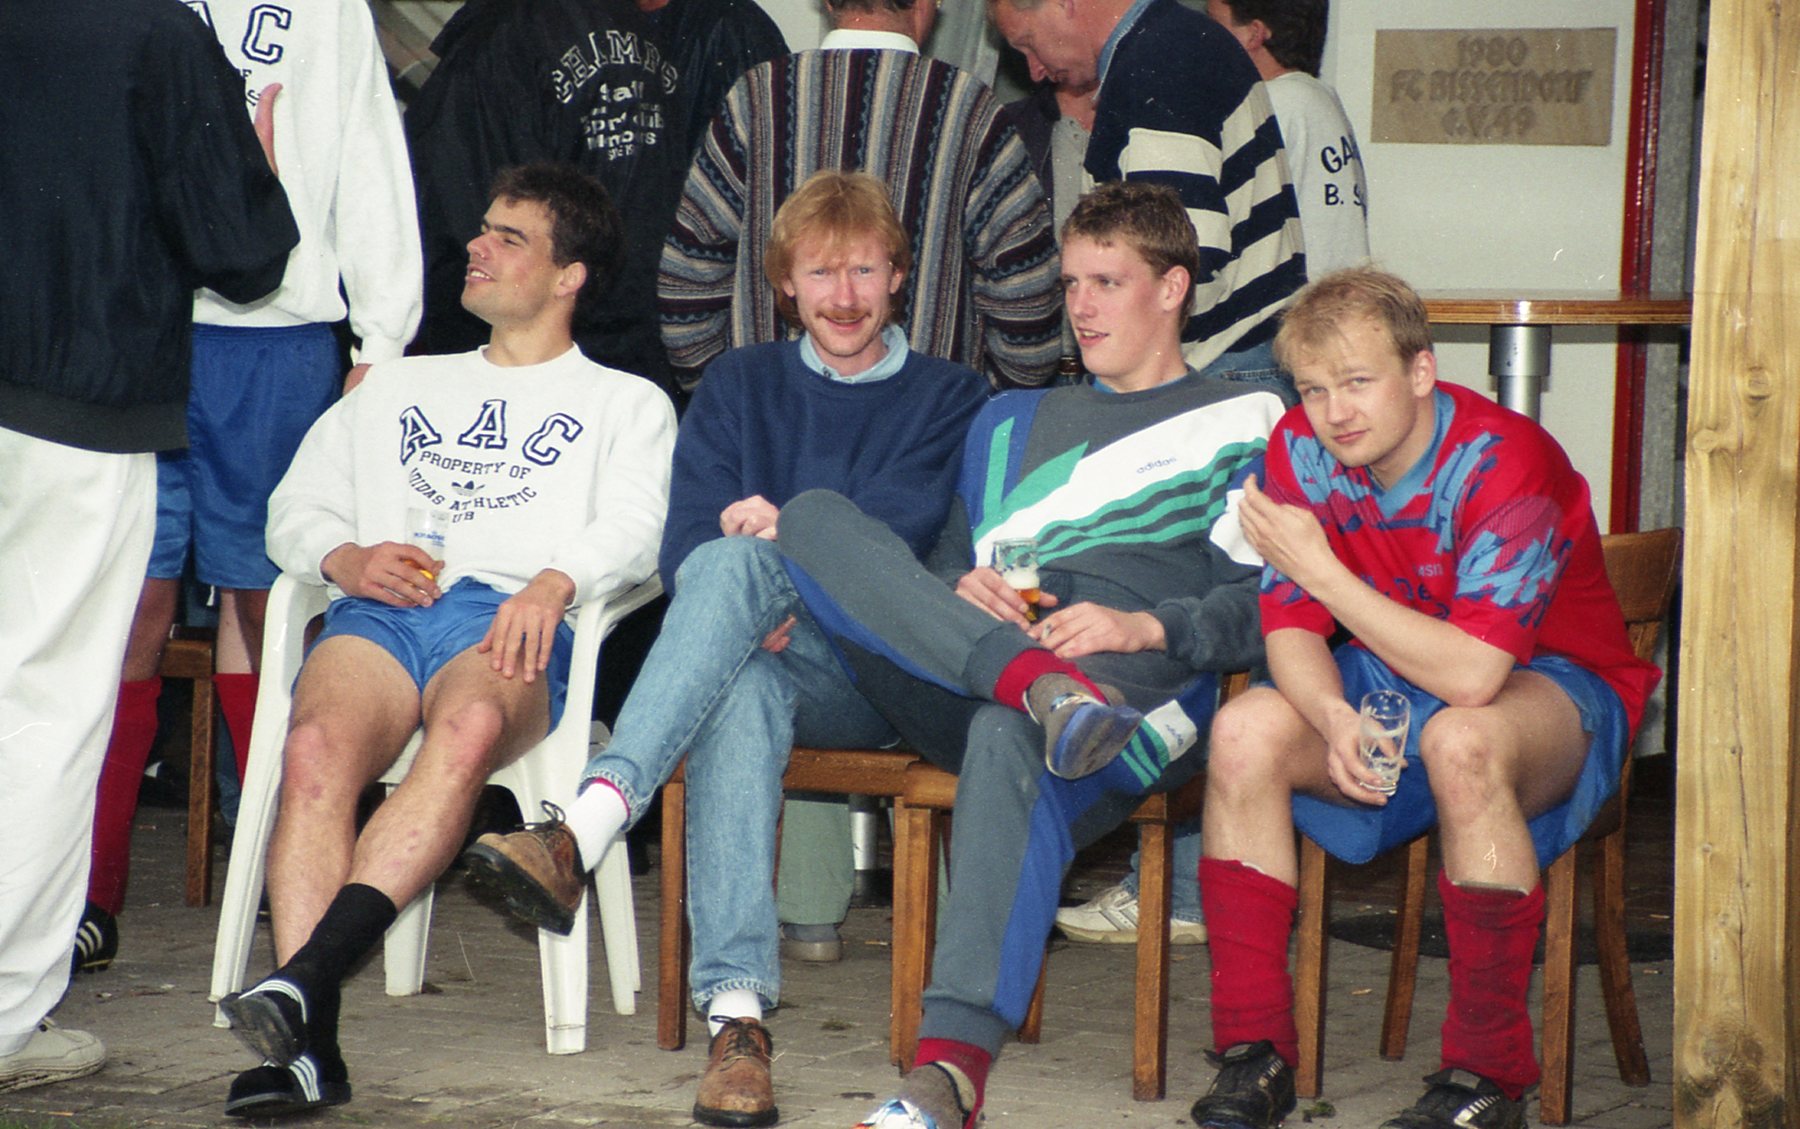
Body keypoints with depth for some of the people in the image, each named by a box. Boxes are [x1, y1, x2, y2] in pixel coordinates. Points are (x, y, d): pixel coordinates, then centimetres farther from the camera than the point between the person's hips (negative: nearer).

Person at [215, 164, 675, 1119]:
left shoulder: (625, 403, 25)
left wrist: (556, 581, -16)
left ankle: (306, 978, -53)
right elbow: (295, 507, 26)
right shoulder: (397, 387, 36)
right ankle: (306, 1043, -45)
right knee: (318, 746, -34)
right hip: (377, 611, 3)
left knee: (469, 727, -41)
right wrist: (345, 559, 2)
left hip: (509, 620, -2)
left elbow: (637, 530, 6)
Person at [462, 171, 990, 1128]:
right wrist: (755, 608, -13)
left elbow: (903, 530, -2)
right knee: (743, 686, -39)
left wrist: (791, 534, -21)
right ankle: (735, 1011, -54)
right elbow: (685, 538, 9)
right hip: (751, 652, 2)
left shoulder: (948, 399, 17)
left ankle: (585, 830, -51)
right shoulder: (739, 384, 24)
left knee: (734, 562, -34)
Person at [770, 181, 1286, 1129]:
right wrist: (962, 598, 4)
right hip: (958, 679, 5)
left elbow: (1265, 606, 5)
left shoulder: (1246, 425, 19)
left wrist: (1142, 627, -13)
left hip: (1135, 682, -5)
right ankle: (1044, 689, -41)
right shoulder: (1014, 422, 37)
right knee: (814, 519, -20)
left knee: (1008, 737, -42)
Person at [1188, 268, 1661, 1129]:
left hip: (1555, 687, -5)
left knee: (1460, 741, -39)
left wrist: (1323, 570, -30)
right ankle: (1255, 1050, -14)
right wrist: (1335, 720, -30)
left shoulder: (1503, 462, -26)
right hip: (1388, 682, 6)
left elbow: (1474, 675, -34)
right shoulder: (1303, 448, -8)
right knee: (1244, 731, -21)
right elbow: (1291, 630, -7)